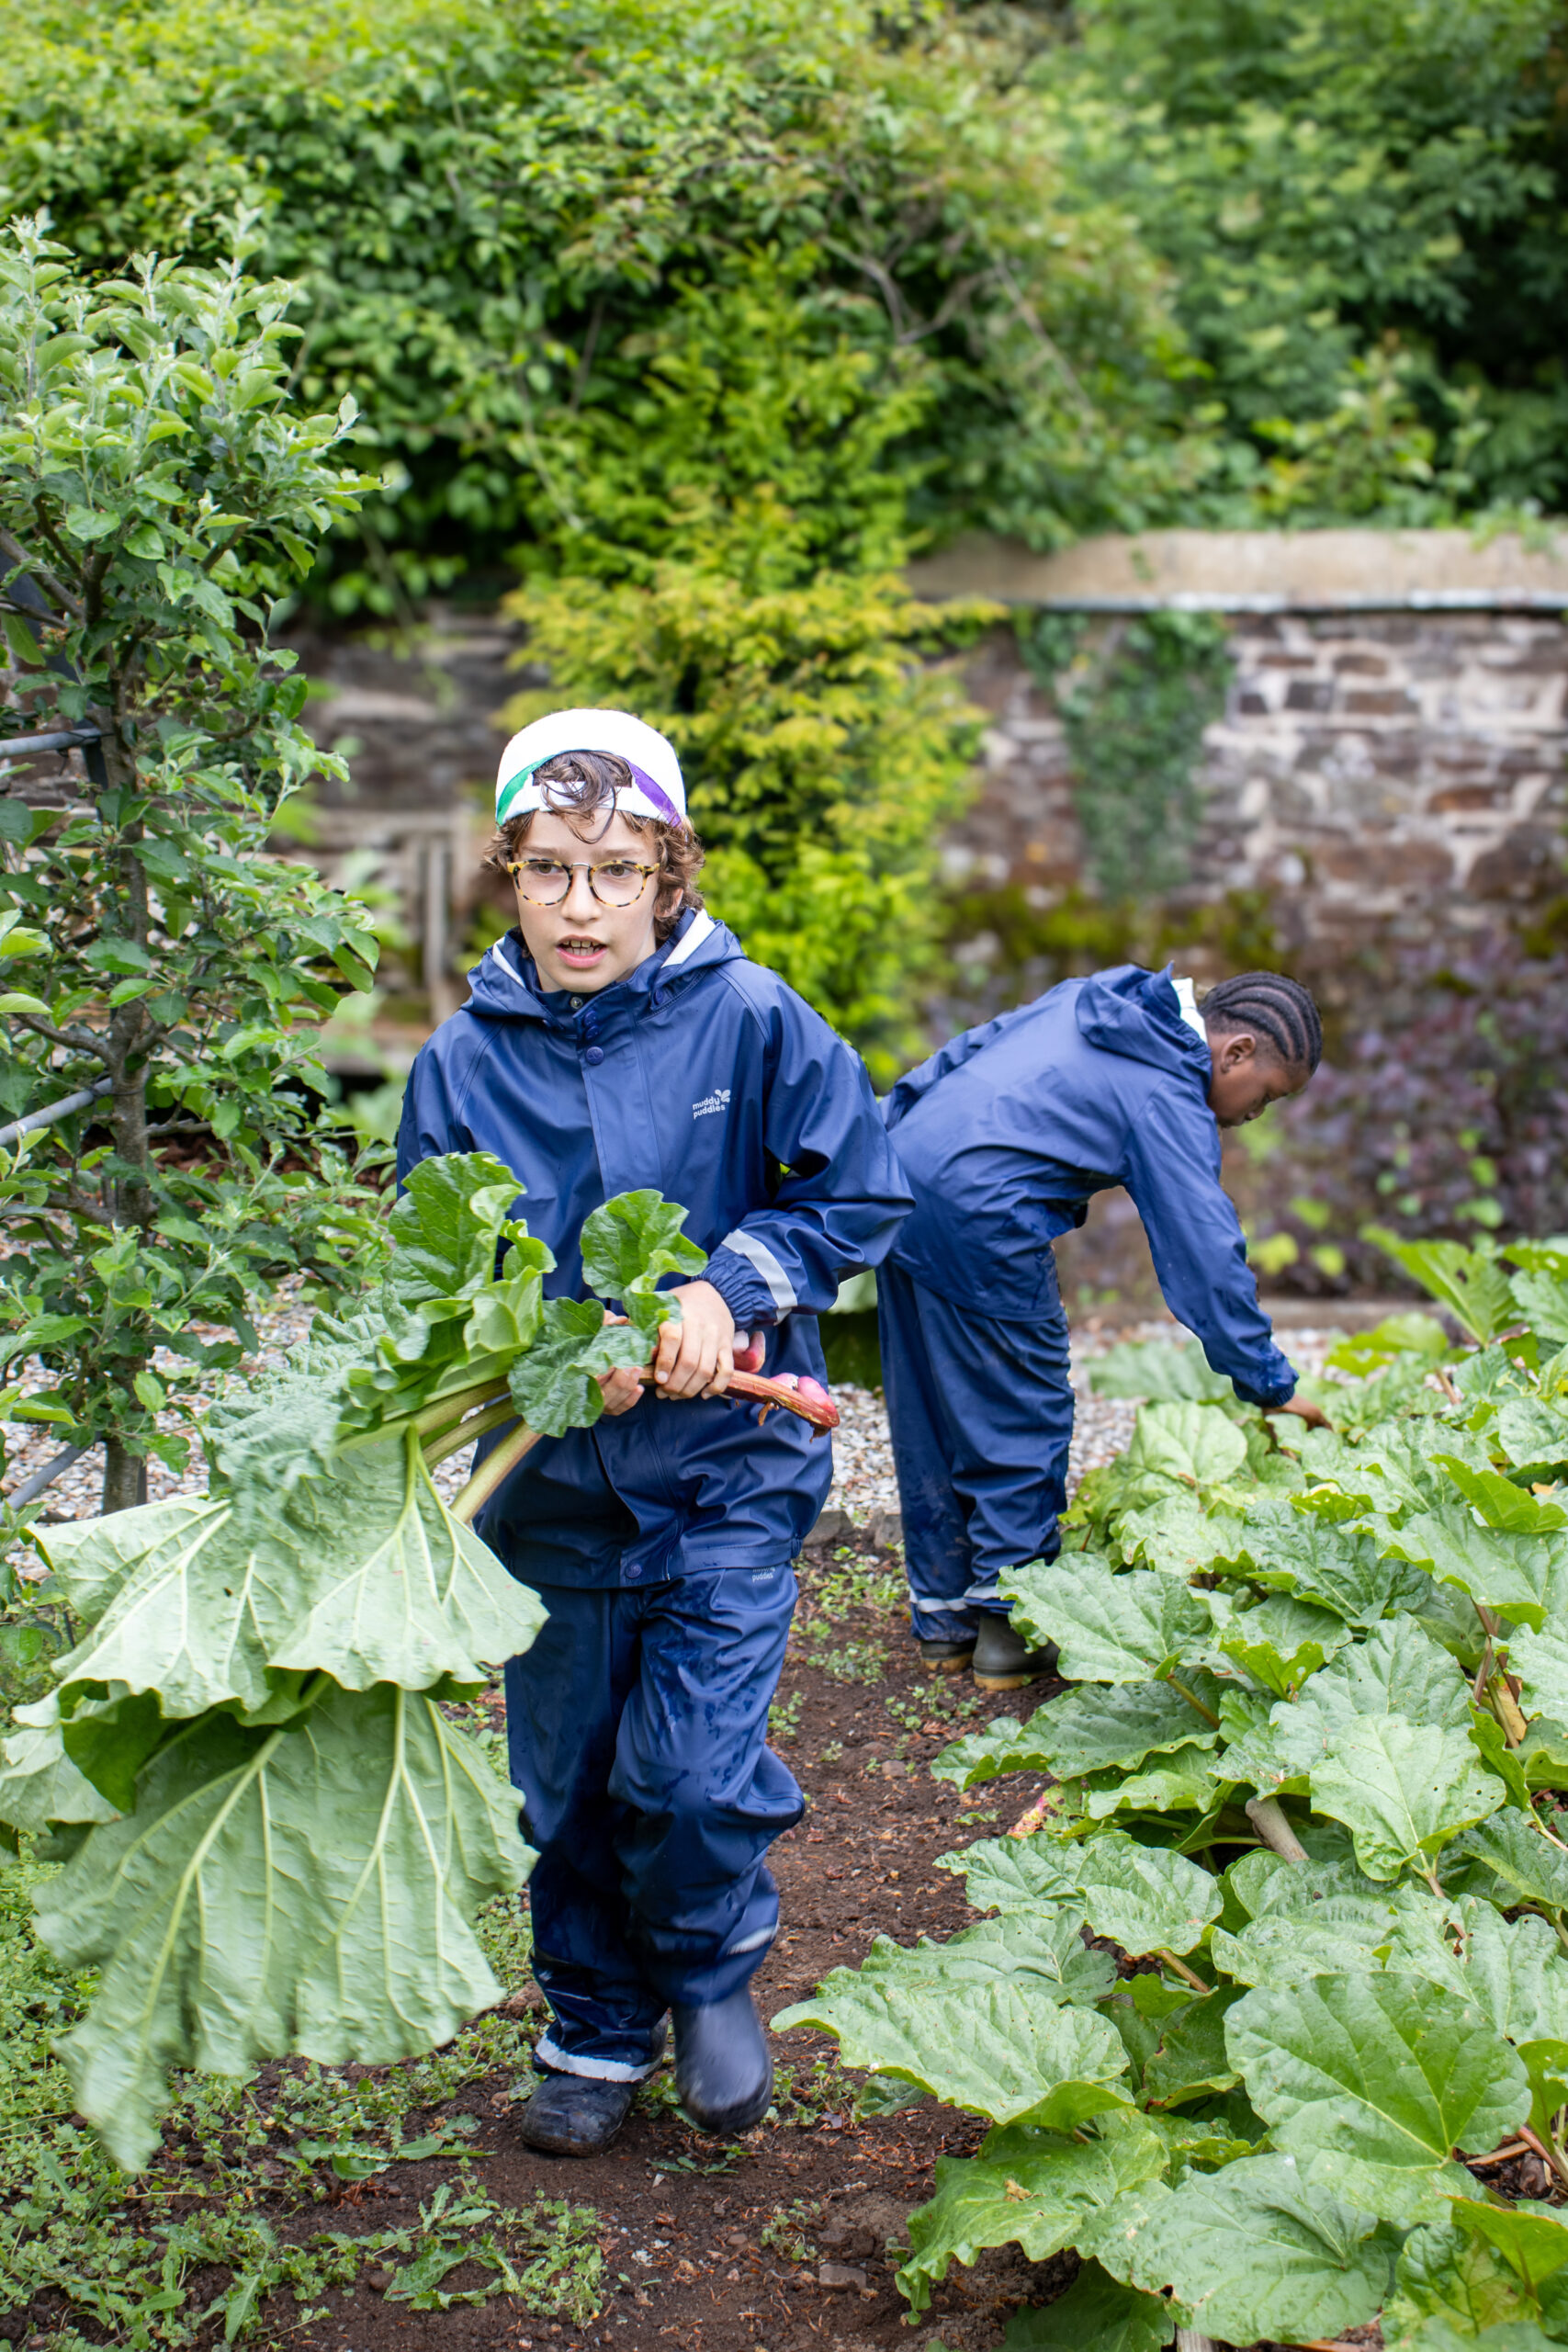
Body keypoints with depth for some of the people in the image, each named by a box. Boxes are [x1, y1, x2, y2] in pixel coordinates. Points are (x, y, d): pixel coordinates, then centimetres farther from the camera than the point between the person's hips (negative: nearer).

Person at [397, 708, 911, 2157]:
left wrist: (730, 1287, -16)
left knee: (693, 1776, -7)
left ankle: (713, 1976, 25)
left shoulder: (750, 1019, -9)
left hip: (726, 1467, -2)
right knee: (566, 1782, 13)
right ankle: (596, 2027, 36)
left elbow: (862, 1196, -2)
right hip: (550, 1482, 3)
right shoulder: (465, 1060, -4)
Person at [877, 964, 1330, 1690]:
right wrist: (1269, 1385, -1)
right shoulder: (1171, 1104, -8)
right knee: (1023, 1418, 4)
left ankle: (943, 1618, 26)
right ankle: (1012, 1630, 12)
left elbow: (970, 1048, 23)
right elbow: (1207, 1257, -8)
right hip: (978, 1221, -9)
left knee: (928, 1417, 16)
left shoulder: (1095, 1000, 16)